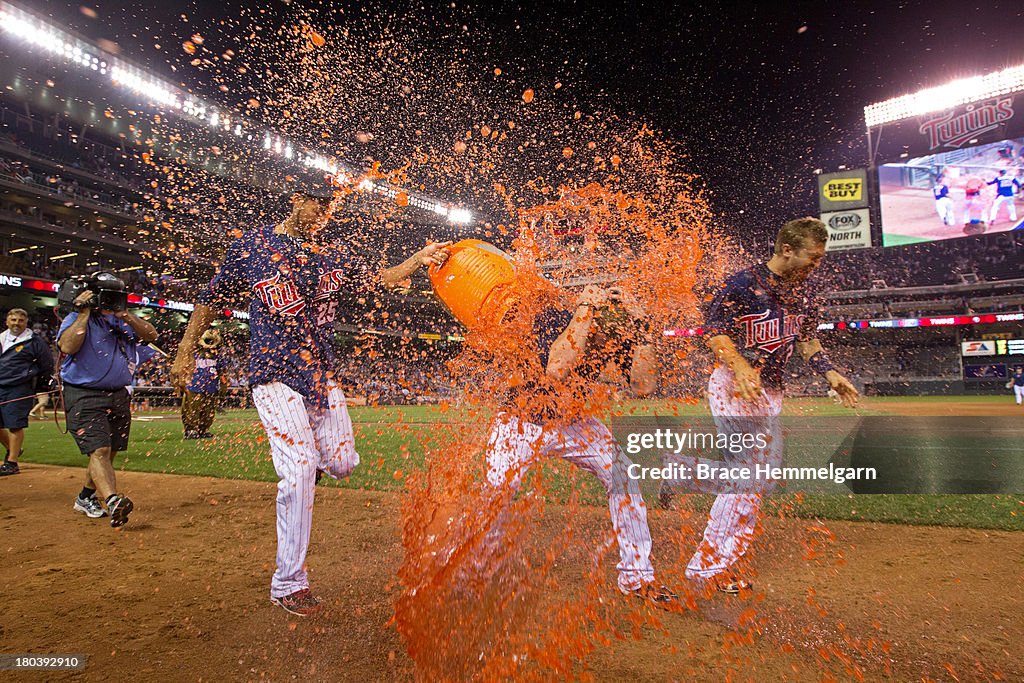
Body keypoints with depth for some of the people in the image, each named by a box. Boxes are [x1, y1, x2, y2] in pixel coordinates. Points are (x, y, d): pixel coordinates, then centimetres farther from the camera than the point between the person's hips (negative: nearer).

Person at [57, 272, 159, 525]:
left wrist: (126, 315, -9)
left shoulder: (123, 321, 12)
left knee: (109, 452, 12)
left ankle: (86, 498, 30)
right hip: (85, 397, -6)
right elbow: (67, 347, -21)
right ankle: (112, 502, -34)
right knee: (99, 449, -19)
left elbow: (151, 335, -2)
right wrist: (84, 314, -15)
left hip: (119, 396, 6)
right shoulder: (76, 319, -2)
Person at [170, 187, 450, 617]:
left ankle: (301, 453, 40)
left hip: (321, 373, 5)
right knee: (300, 472, -12)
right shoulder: (253, 244, 1)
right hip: (275, 375, -4)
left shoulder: (335, 252, 11)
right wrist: (186, 351, 8)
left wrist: (418, 260, -6)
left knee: (342, 464, 1)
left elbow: (379, 281, 8)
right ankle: (288, 583, 3)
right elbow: (213, 298, 8)